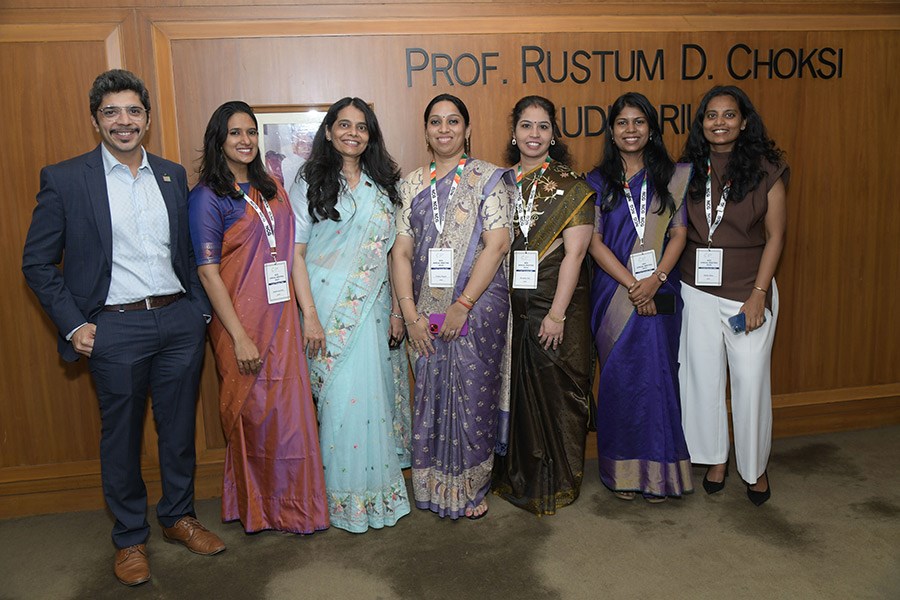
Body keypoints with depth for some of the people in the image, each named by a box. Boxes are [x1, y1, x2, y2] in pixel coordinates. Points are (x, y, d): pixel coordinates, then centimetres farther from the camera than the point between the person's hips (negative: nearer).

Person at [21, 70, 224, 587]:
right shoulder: (64, 179, -2)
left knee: (180, 426, 14)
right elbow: (37, 262, 0)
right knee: (122, 434, 9)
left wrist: (201, 307, 8)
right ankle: (131, 538, 28)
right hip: (116, 328, -3)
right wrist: (73, 324, -7)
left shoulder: (173, 175, 9)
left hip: (180, 320, 4)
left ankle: (179, 516, 34)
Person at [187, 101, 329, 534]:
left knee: (290, 413, 9)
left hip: (282, 319, 5)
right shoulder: (208, 197, -6)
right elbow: (208, 272, -11)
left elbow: (292, 253, 10)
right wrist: (240, 337, -15)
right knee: (253, 416, 6)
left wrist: (309, 315, 4)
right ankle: (260, 510, 25)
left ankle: (292, 505, 26)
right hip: (242, 323, -5)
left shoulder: (272, 190, 12)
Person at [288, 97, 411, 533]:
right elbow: (295, 252, -3)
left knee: (373, 395, 7)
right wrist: (308, 314, -11)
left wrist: (397, 309, 7)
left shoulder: (382, 186, 12)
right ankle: (345, 498, 12)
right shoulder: (311, 183, 1)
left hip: (372, 306, 4)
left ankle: (376, 490, 22)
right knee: (340, 397, -4)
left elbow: (392, 252, 12)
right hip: (330, 307, -3)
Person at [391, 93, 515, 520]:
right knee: (430, 396, 8)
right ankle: (434, 487, 25)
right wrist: (410, 312, -5)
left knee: (473, 396, 3)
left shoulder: (488, 179, 0)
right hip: (426, 312, 3)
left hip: (478, 305, -3)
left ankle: (472, 489, 21)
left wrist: (463, 305, -15)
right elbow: (401, 251, 5)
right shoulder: (413, 185, 10)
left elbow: (496, 245, -9)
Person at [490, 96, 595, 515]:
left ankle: (557, 482, 20)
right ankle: (517, 476, 27)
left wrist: (557, 313, -15)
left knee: (555, 390, 3)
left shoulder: (571, 188, -2)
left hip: (556, 307, -3)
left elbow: (574, 253, -9)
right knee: (514, 389, 10)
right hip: (509, 305, 4)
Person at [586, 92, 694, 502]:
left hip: (659, 294, 0)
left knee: (657, 376, 2)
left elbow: (679, 233, 1)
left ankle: (658, 471, 16)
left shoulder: (671, 177, 7)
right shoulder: (597, 182, 5)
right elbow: (595, 242, -2)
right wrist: (631, 284, -12)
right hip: (613, 294, 0)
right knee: (618, 379, 3)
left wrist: (656, 279, -15)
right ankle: (622, 470, 17)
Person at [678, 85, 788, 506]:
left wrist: (758, 294, -12)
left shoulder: (765, 169, -4)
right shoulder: (690, 172, 4)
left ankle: (755, 467, 24)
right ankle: (715, 459, 29)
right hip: (698, 291, 3)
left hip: (749, 291, -3)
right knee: (703, 378, 10)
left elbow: (775, 236, -5)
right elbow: (678, 233, 7)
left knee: (751, 381, 3)